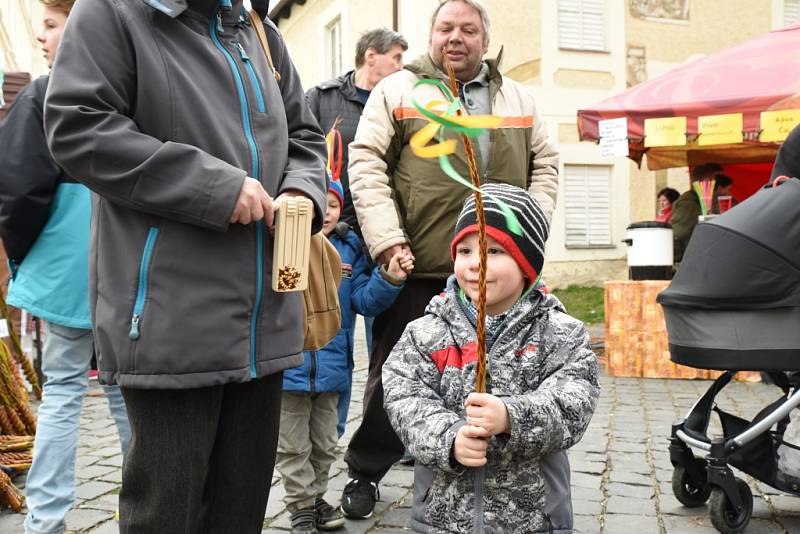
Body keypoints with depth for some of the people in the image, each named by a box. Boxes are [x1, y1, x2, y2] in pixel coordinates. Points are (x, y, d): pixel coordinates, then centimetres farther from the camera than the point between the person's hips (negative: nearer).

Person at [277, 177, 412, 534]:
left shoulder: (349, 248, 1)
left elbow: (363, 301, -2)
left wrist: (389, 279, -18)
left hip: (332, 367, 4)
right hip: (288, 366, -3)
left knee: (325, 443, 20)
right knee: (293, 445, 12)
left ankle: (316, 497, 39)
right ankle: (301, 505, 29)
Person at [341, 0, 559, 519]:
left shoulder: (520, 98, 16)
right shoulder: (398, 90, 4)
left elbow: (545, 164, 18)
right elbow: (366, 165, -4)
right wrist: (386, 238, -14)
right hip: (419, 270, -3)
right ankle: (365, 472, 26)